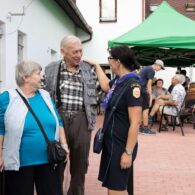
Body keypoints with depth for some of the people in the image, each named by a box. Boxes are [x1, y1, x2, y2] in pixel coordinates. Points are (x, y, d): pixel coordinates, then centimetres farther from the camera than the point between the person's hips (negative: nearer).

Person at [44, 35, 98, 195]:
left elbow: (94, 98, 9)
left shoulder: (89, 71, 6)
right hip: (57, 117, -1)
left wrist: (91, 121, 5)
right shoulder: (51, 69, 1)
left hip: (81, 119, 2)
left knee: (80, 160, 10)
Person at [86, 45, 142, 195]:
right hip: (111, 142, 9)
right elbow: (105, 86, 32)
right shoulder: (119, 81, 6)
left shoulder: (132, 85, -19)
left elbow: (135, 122, -22)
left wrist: (128, 152, -22)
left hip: (121, 145, -8)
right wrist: (96, 66, 31)